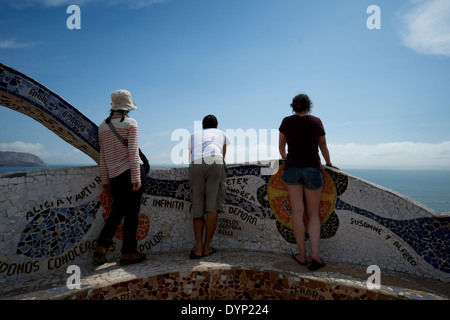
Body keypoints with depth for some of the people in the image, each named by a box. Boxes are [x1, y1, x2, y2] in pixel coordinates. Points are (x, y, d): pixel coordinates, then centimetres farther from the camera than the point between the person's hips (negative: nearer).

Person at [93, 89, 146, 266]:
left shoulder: (103, 126, 10)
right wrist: (136, 177, -14)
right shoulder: (130, 123, -5)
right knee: (132, 211, 2)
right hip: (131, 171, -5)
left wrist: (105, 179, 16)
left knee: (117, 210, 17)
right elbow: (133, 151, -12)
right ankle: (128, 252, 9)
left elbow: (103, 156, 11)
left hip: (114, 175, 5)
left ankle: (101, 246, 8)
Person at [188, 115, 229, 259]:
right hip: (215, 162, -2)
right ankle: (207, 247, -1)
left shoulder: (194, 135, 36)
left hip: (195, 165, 2)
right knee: (213, 206, -2)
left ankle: (198, 248, -3)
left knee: (197, 208, 3)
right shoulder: (221, 133, 34)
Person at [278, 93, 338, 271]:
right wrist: (328, 163, 28)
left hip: (291, 168, 1)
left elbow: (281, 146, 13)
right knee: (313, 213, 7)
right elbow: (323, 147, 12)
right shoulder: (316, 122, 1)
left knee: (297, 212, 3)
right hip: (312, 169, 0)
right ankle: (315, 255, -2)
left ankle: (302, 255, 8)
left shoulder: (286, 122, 3)